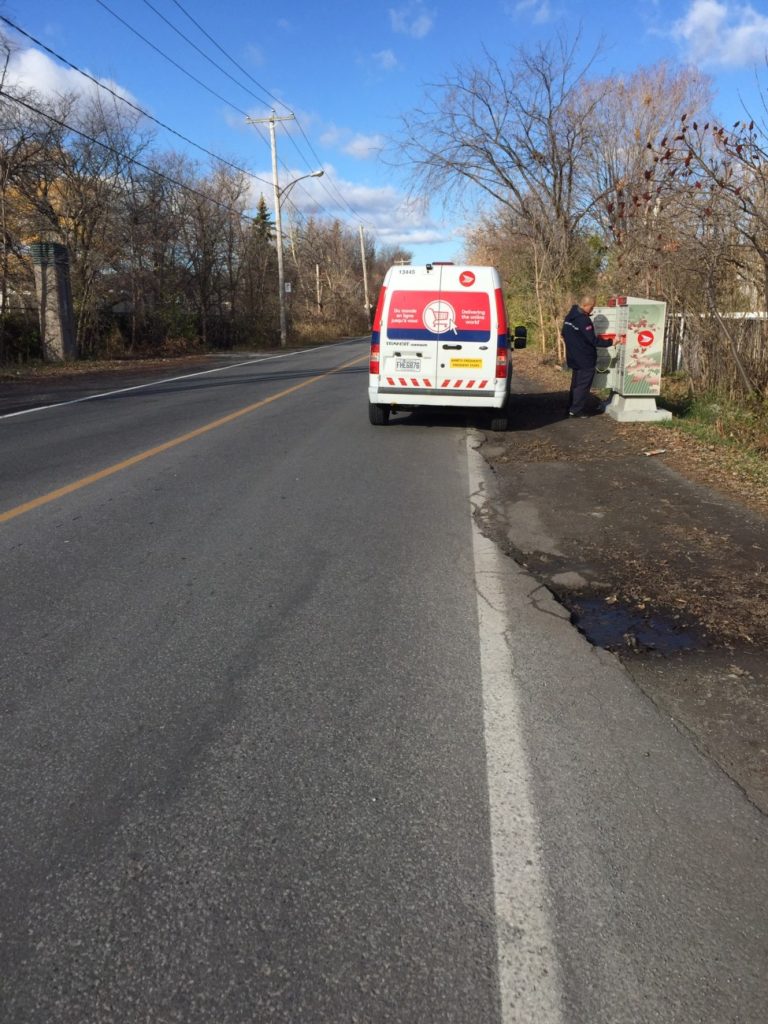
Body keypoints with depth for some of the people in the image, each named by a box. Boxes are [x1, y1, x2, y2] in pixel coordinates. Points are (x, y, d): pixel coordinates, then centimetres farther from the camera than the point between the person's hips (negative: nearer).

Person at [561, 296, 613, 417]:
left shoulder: (569, 317, 5)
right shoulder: (584, 320, -23)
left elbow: (563, 334, 18)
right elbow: (593, 341, -22)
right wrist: (610, 343, -14)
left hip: (574, 358, 9)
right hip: (585, 359, -9)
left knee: (575, 383, 18)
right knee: (583, 385, 0)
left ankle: (571, 408, 21)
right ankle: (576, 410, 1)